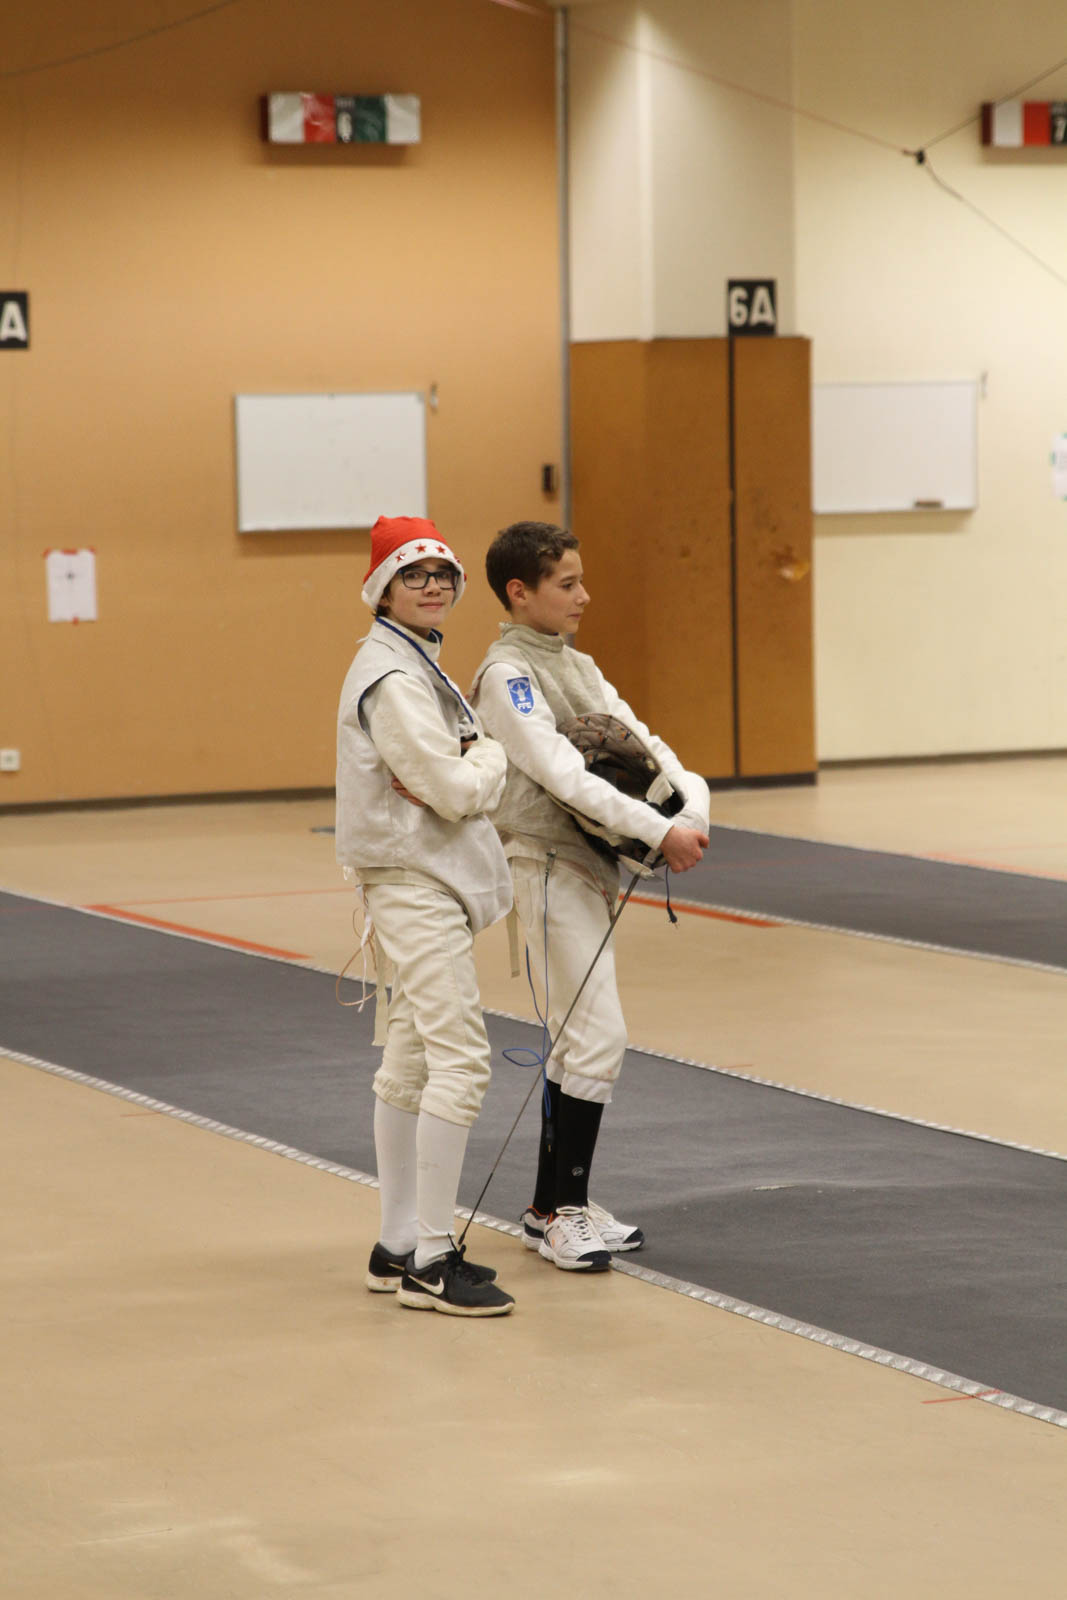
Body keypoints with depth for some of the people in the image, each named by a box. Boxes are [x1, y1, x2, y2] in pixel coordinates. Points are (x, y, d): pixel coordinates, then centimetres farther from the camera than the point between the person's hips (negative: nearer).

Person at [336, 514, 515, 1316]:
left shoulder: (415, 665, 14)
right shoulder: (393, 678, -17)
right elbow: (457, 791, -21)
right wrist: (491, 754, -2)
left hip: (425, 882, 10)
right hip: (417, 884, -10)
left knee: (410, 1065, 12)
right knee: (460, 1061, -14)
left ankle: (400, 1249, 17)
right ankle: (430, 1262, -14)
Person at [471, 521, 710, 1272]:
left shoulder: (577, 668, 12)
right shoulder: (507, 675, -15)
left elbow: (643, 743, 5)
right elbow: (564, 775, -25)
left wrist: (693, 809, -14)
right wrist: (659, 832, -30)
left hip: (594, 865, 9)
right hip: (552, 866, -9)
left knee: (581, 1040, 12)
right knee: (598, 1039, -12)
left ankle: (555, 1206, 20)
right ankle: (563, 1213, -4)